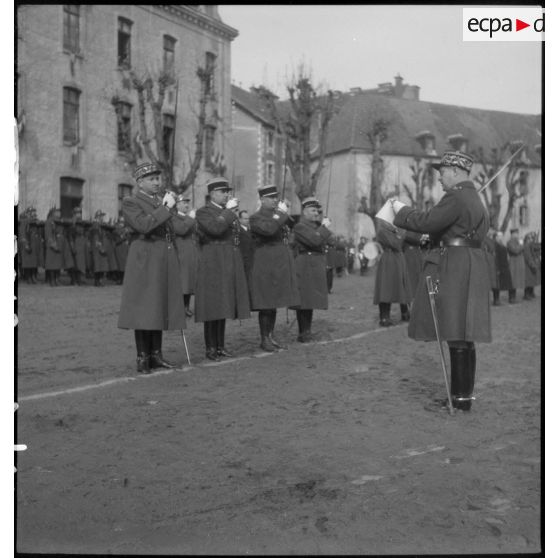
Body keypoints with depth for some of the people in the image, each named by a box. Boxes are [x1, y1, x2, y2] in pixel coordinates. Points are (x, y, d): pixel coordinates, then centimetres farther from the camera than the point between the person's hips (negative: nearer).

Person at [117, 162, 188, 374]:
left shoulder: (163, 201, 18)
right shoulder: (130, 203, -2)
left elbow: (181, 228, 11)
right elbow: (143, 225, -20)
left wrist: (169, 208, -2)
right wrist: (165, 208, -16)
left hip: (166, 264, 7)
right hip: (145, 263, -7)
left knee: (160, 308, 9)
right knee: (143, 310, -5)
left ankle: (156, 355, 16)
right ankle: (142, 358, 1)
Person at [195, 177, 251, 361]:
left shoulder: (230, 213, 19)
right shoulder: (203, 212, -3)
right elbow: (216, 228, -22)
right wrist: (228, 211, -14)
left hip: (230, 266, 7)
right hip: (212, 265, -7)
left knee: (223, 306, 9)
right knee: (212, 306, -5)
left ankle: (220, 346, 15)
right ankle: (210, 348, 1)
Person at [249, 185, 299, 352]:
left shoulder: (278, 215, 16)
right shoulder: (256, 218, -8)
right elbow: (268, 229, -25)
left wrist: (285, 213, 5)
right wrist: (281, 214, -15)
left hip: (280, 265, 7)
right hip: (265, 266, -7)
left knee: (274, 303, 12)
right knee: (265, 305, -3)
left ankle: (271, 336, 20)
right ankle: (264, 339, 6)